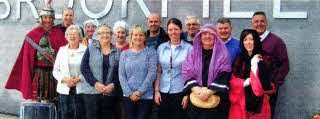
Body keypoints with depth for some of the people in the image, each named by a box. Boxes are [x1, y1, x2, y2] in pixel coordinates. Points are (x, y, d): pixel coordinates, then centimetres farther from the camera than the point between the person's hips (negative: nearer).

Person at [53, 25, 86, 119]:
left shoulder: (85, 50, 1)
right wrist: (65, 79, -7)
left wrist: (78, 79, -16)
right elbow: (55, 71, 10)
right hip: (65, 90, 3)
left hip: (80, 89, -2)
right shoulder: (62, 50, 11)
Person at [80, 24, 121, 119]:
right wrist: (95, 83, -11)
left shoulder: (117, 51, 10)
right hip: (91, 92, -1)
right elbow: (84, 68, -1)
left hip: (109, 93, 2)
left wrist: (113, 85, -10)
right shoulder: (91, 49, 6)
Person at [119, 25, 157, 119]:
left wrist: (140, 92, -11)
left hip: (146, 96, -2)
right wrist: (130, 93, -7)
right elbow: (121, 76, 4)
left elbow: (151, 74, -7)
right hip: (128, 96, 3)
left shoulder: (151, 52, 1)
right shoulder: (124, 54, 9)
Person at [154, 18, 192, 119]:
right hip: (163, 92, 3)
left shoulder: (189, 48, -1)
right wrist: (156, 91, 3)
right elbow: (158, 71, 10)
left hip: (180, 92, -3)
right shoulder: (161, 47, 8)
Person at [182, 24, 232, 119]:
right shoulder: (194, 53, 10)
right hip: (196, 99, 2)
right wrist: (196, 90, -15)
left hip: (216, 99, -2)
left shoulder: (222, 54, 2)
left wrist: (209, 92, -17)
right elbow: (187, 73, 1)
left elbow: (224, 76, -8)